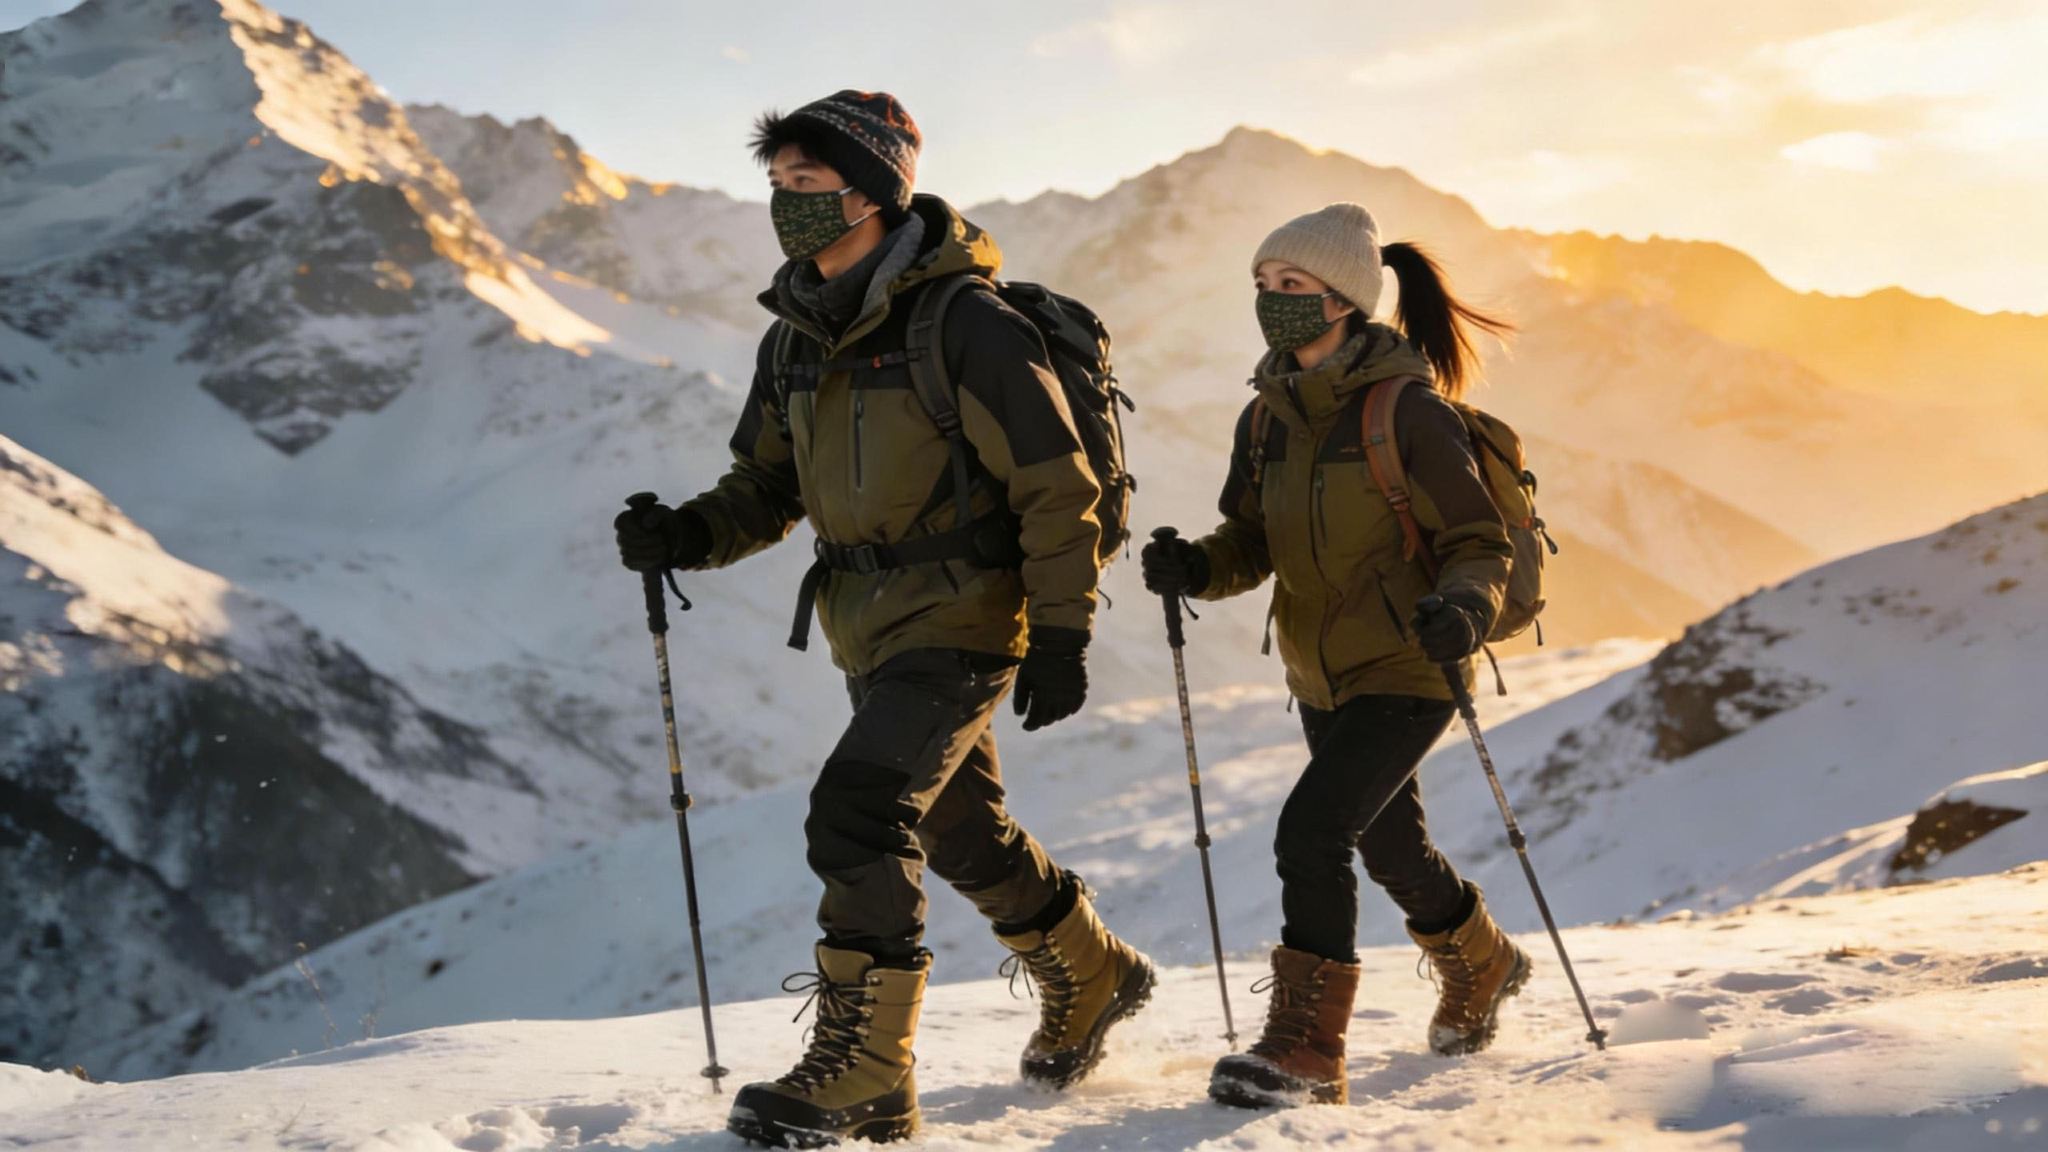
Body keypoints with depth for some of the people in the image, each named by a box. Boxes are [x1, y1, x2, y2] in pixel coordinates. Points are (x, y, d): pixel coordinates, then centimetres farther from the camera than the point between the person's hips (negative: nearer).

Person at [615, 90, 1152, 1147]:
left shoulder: (964, 324, -17)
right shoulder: (796, 337, 6)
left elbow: (1057, 488, -15)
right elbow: (768, 484, 13)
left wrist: (1060, 641, -16)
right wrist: (690, 535, -7)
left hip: (963, 622, -8)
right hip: (871, 634, 8)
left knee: (855, 813, -19)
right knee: (964, 834, 20)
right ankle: (1089, 980, 42)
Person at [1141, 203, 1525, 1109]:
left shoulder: (1408, 412, -18)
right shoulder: (1268, 417, 1)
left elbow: (1481, 544, -14)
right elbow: (1252, 544, 6)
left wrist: (1464, 609, -35)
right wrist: (1196, 568, -15)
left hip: (1407, 672, -7)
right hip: (1322, 677, 8)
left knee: (1311, 830, -21)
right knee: (1391, 848, 23)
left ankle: (1305, 1049, -11)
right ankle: (1481, 970, 50)